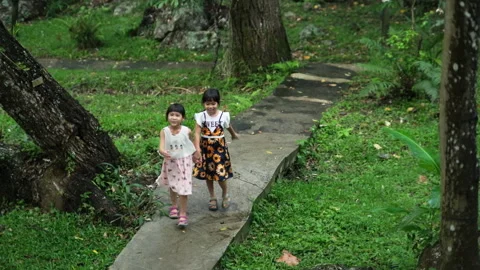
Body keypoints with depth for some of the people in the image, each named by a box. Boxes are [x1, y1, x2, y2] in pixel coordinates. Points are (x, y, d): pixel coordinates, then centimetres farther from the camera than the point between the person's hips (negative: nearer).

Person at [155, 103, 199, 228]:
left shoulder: (187, 131, -16)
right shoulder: (164, 132, -15)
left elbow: (191, 143, 3)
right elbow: (161, 147, -25)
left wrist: (195, 154, 15)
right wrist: (163, 152, -47)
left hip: (184, 162, -2)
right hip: (170, 162, 2)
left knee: (183, 188, -4)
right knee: (172, 185, 22)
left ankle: (183, 214, 7)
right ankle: (174, 206, 46)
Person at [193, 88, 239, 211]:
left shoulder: (224, 116, -8)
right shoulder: (201, 116, -10)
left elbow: (228, 127, 13)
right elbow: (197, 133, -16)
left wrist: (234, 135, 32)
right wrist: (197, 149, -28)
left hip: (219, 147, -1)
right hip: (205, 148, 1)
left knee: (220, 174, -3)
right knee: (208, 174, 11)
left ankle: (225, 193, 26)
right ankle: (212, 198, 29)